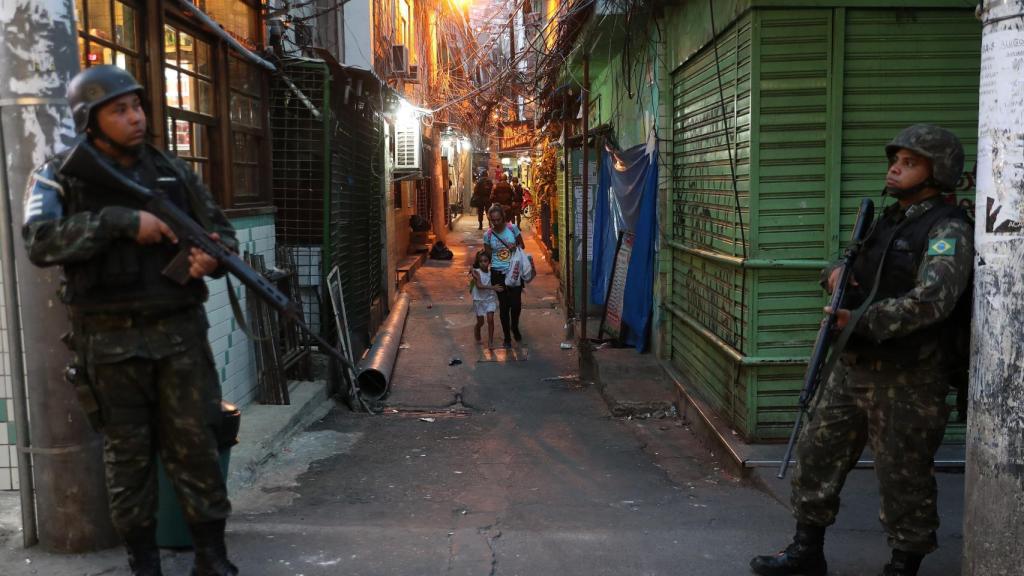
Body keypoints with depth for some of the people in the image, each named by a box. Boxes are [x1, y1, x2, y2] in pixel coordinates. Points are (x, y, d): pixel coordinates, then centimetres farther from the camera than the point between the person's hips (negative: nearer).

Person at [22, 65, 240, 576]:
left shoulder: (171, 170, 9)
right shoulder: (61, 175, -1)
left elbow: (220, 228, 14)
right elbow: (40, 242, -16)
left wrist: (214, 255, -9)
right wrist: (122, 221, -23)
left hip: (180, 329, 2)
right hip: (110, 340, -2)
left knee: (195, 444, 3)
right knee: (127, 455, 7)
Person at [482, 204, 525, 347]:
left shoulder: (513, 228, -5)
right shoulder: (488, 235, -4)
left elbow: (521, 245, 7)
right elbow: (487, 256, 6)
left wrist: (516, 247, -14)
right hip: (498, 274, 0)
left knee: (516, 303, -2)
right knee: (504, 305, 5)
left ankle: (515, 328, 30)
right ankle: (507, 337, 19)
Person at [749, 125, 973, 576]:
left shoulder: (948, 230, -11)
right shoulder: (885, 221, 14)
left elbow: (932, 299, -26)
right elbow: (851, 269, 25)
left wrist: (863, 322, -32)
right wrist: (836, 274, 1)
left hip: (907, 382, -8)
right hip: (852, 369, 8)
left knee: (903, 479, 3)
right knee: (817, 455, 11)